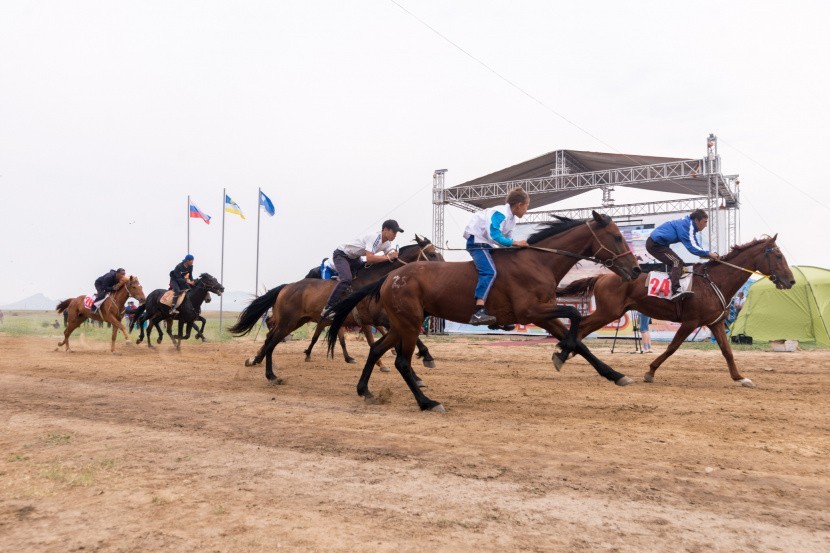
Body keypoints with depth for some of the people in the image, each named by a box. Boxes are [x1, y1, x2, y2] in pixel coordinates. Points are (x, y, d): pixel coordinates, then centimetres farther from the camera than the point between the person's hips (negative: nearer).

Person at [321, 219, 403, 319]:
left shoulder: (387, 243, -4)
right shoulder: (374, 237, -31)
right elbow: (369, 259, -42)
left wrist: (395, 255, -28)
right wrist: (388, 257, -40)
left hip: (354, 258, 9)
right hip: (341, 255, -9)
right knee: (346, 279, -28)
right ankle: (328, 309, -24)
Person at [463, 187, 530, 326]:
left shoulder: (511, 218, 13)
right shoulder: (500, 213, -18)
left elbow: (506, 240, 12)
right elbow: (495, 237, -28)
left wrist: (518, 246, -4)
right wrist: (516, 243, -22)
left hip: (487, 244, 11)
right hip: (476, 241, -11)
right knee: (489, 272, -30)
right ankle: (479, 312, -42)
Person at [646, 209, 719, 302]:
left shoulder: (690, 225, 12)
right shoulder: (686, 226, -18)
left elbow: (697, 245, 15)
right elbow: (691, 247, -23)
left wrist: (709, 255, 4)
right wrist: (708, 253, -20)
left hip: (654, 243, 11)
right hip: (655, 244, -11)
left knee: (677, 263, 15)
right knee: (677, 262, -19)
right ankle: (676, 292, -33)